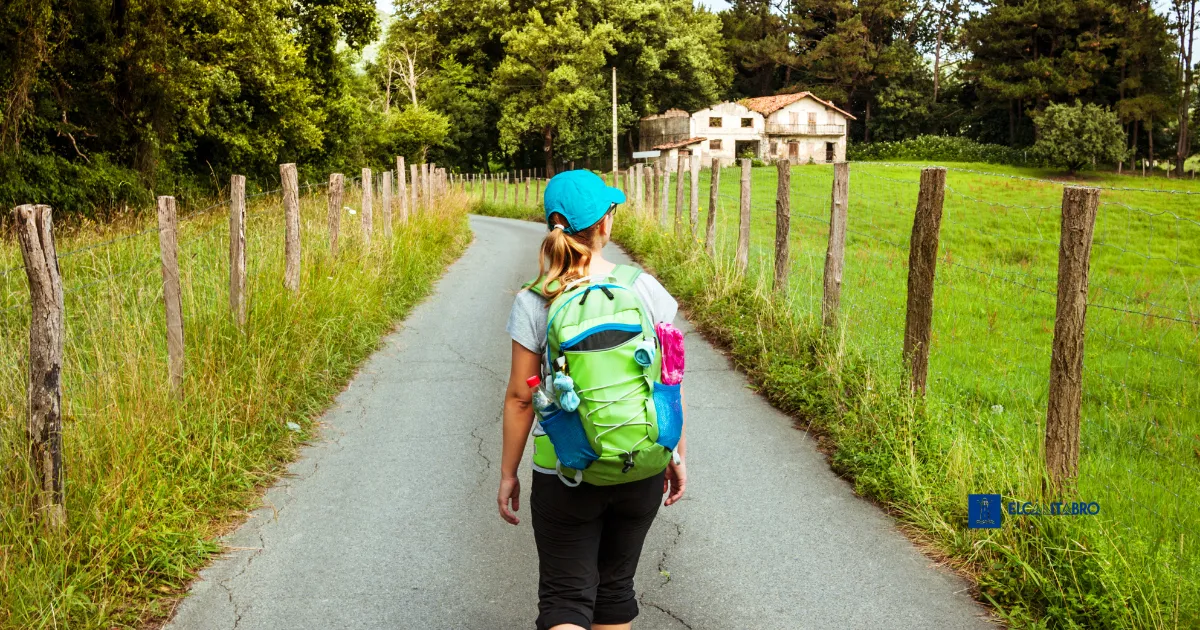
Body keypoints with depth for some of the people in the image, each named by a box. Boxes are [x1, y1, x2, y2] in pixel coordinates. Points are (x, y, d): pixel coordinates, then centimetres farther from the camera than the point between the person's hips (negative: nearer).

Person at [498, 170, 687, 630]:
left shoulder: (534, 303, -11)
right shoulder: (644, 289, -7)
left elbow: (520, 397, -7)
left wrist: (508, 474, 5)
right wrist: (678, 457, 9)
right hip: (642, 471, 2)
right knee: (615, 587, 21)